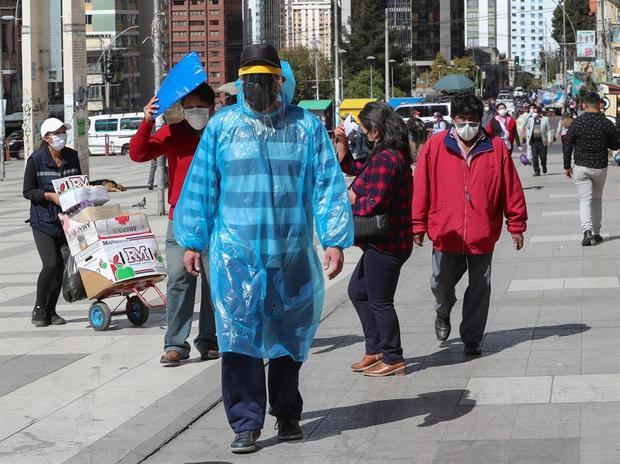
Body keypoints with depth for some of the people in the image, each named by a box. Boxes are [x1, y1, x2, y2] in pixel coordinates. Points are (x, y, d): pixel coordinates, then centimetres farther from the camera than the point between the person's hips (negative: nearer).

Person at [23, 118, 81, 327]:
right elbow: (28, 191, -7)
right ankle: (39, 309, 4)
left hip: (66, 220, 5)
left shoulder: (72, 156, 4)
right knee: (51, 265, -14)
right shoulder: (36, 160, -9)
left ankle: (50, 311, 17)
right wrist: (50, 196, -20)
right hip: (43, 221, -4)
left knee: (61, 266, 3)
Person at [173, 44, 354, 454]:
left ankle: (287, 415, 28)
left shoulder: (307, 126, 4)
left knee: (289, 340, 12)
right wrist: (193, 242, 6)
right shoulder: (222, 127, 5)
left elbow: (328, 185, 1)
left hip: (292, 255, 1)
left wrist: (334, 240, -6)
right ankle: (246, 423, 0)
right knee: (240, 339, -7)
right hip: (235, 254, -1)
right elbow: (201, 187, 7)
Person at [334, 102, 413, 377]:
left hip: (385, 245, -11)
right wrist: (342, 143, 13)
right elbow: (351, 167, 25)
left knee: (380, 301, 0)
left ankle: (393, 359, 10)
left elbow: (375, 203, -27)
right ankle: (375, 350, 26)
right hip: (382, 242, 11)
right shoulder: (390, 155, 12)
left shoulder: (385, 159, -22)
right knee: (357, 291, 20)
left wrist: (352, 199, -8)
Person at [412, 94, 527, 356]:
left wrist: (516, 225, 4)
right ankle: (443, 314, 39)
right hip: (445, 233, 0)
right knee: (441, 284, 6)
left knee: (480, 289, 6)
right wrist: (418, 226, 0)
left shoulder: (496, 148, 0)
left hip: (483, 235, 1)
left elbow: (511, 189, 3)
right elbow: (421, 188, 0)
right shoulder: (435, 147, -1)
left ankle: (472, 339, 18)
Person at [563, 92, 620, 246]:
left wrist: (567, 166, 9)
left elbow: (568, 146, -2)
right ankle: (596, 233, 21)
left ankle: (587, 230, -21)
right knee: (597, 199, 17)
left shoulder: (576, 123, -6)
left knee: (585, 200, 0)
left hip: (581, 167, -1)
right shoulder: (607, 123, -7)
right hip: (600, 167, 1)